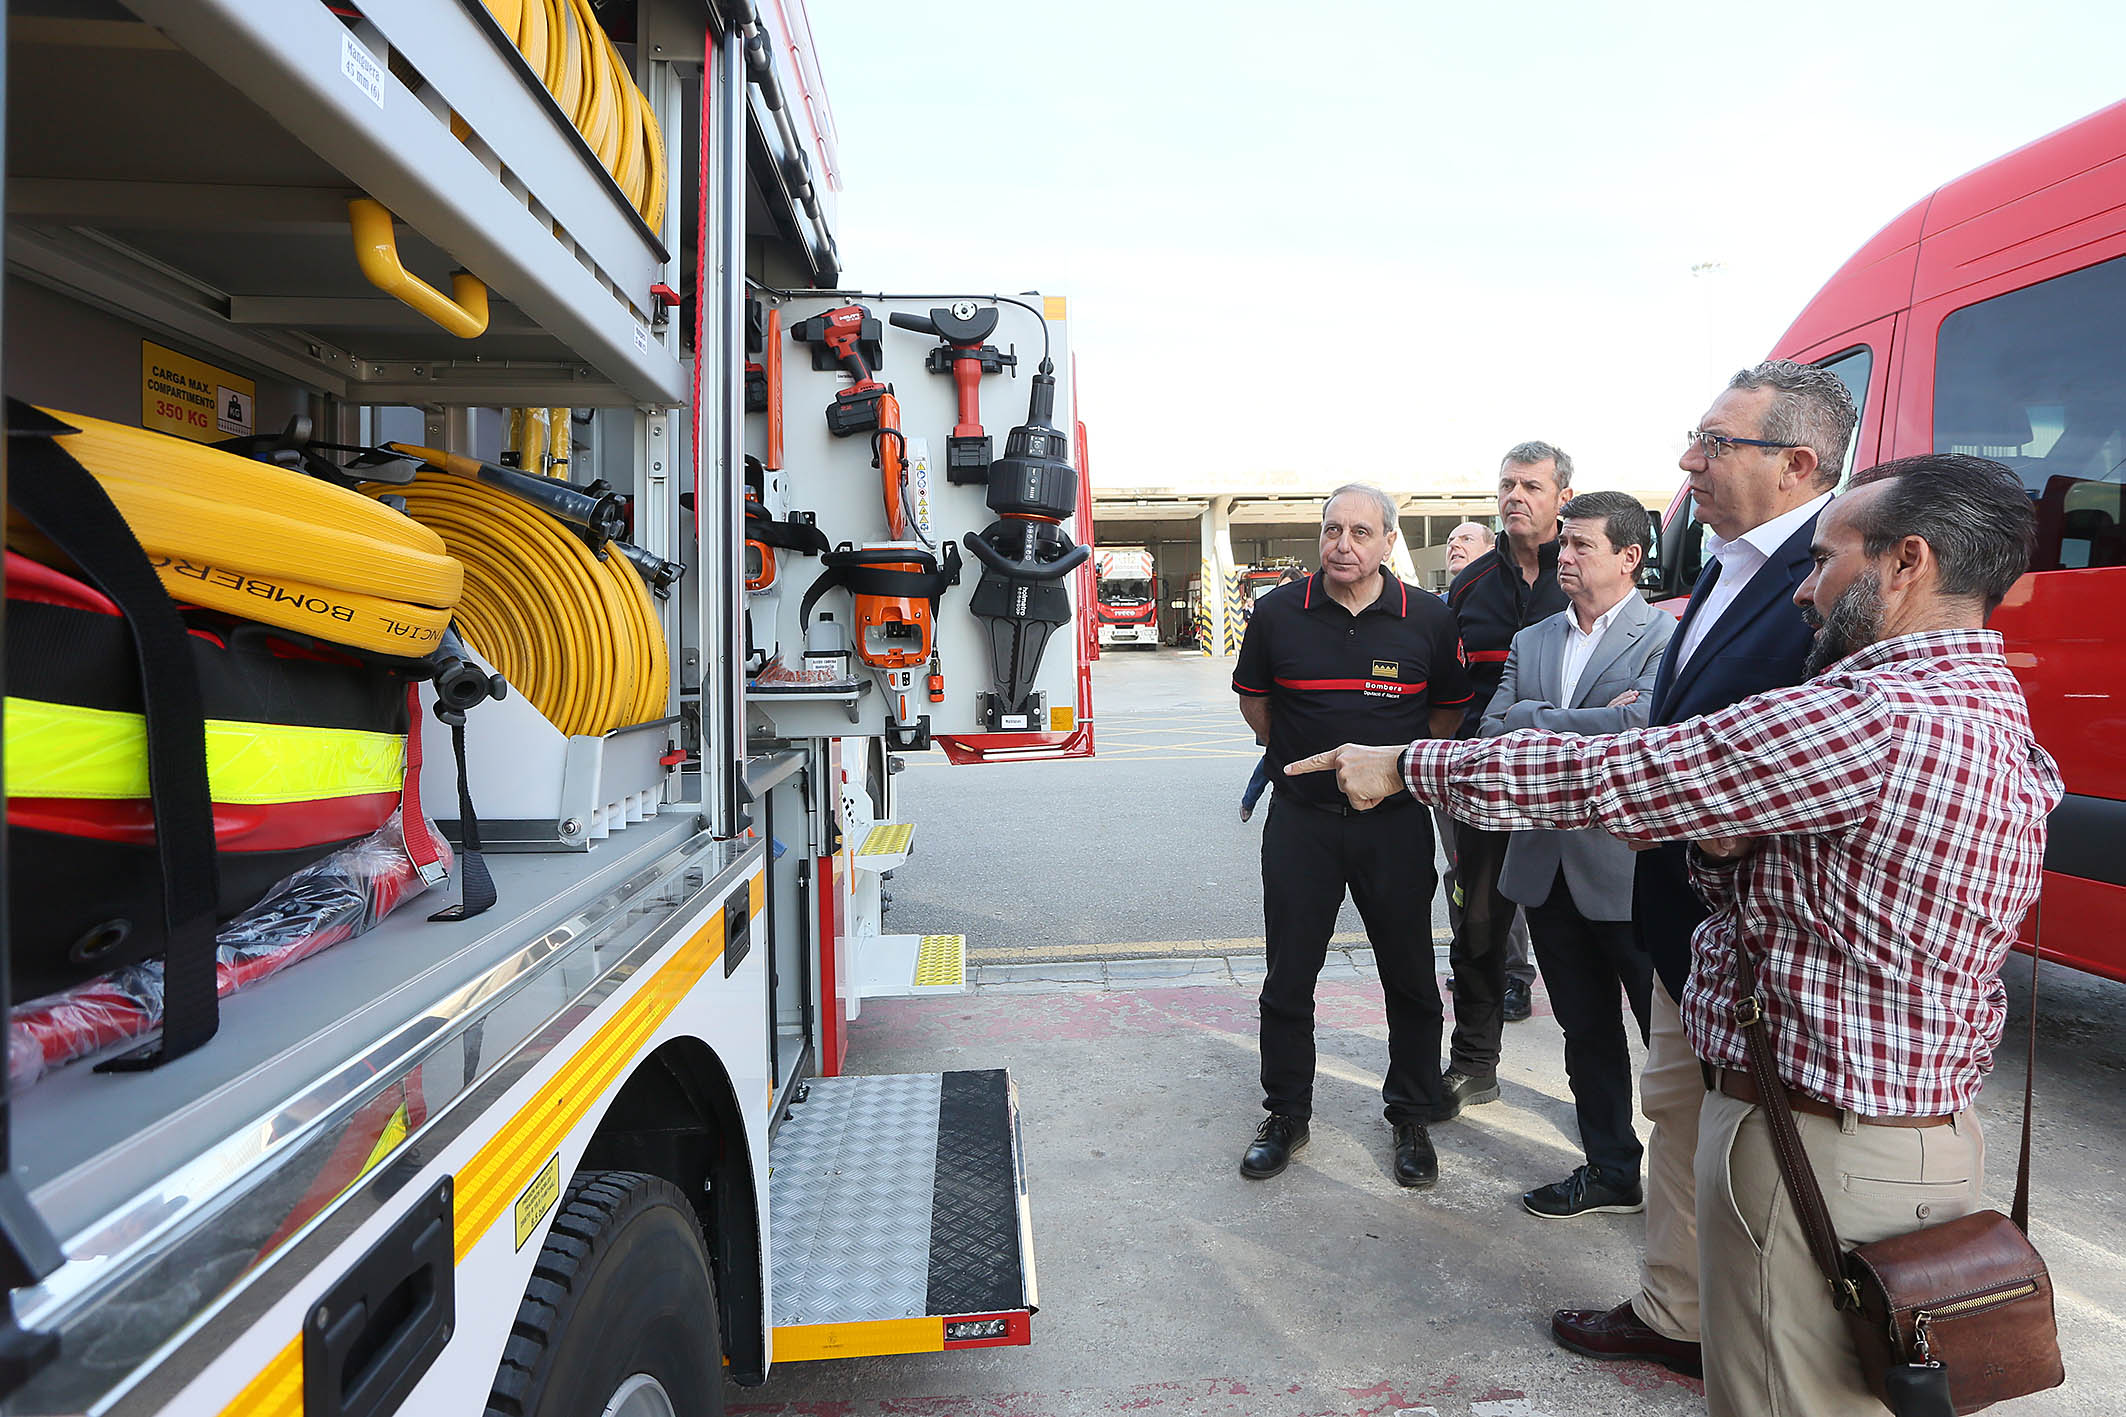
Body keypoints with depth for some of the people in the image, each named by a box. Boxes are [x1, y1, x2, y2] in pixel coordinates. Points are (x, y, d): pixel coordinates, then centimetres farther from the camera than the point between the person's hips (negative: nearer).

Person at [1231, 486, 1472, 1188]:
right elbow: (1253, 700, 12)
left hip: (1395, 822, 0)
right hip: (1301, 821, 0)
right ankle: (1286, 1115, 26)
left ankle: (1410, 1118, 29)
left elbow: (1450, 710, 12)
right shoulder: (1277, 613, -3)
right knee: (1288, 978, 8)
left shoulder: (1428, 619, -3)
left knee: (1410, 978, 9)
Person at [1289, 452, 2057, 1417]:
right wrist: (1720, 848, -9)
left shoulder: (1877, 718, -25)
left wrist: (1405, 766, -10)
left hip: (1813, 1151, -10)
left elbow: (1603, 778, -21)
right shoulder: (1995, 713, 9)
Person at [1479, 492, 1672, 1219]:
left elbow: (1635, 727, -25)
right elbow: (1494, 729, -1)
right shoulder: (1531, 641, 11)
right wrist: (1583, 724, -15)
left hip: (1630, 872, -6)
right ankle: (1611, 1171, 34)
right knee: (1587, 1032, 18)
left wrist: (1534, 718, -13)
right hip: (1550, 868, 6)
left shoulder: (1667, 636, -9)